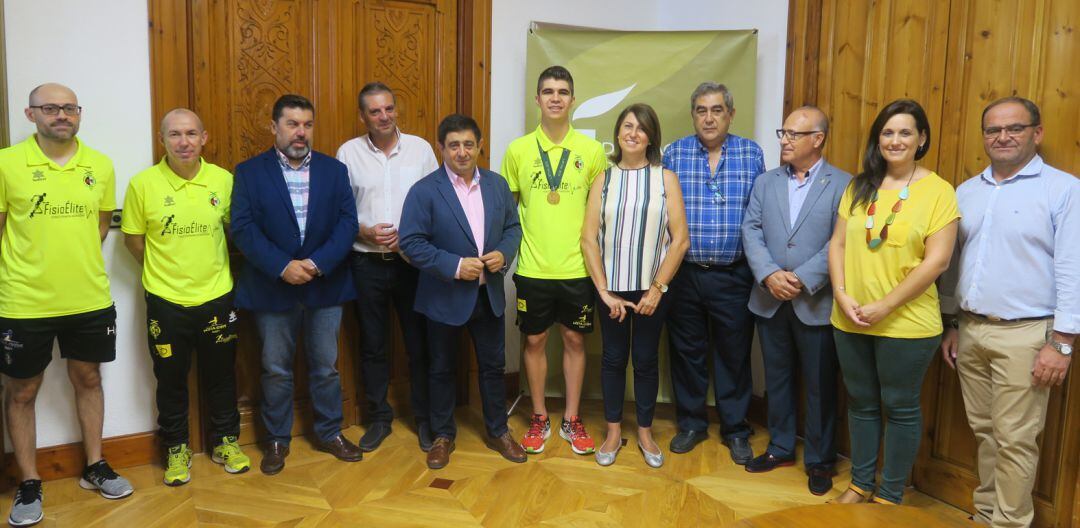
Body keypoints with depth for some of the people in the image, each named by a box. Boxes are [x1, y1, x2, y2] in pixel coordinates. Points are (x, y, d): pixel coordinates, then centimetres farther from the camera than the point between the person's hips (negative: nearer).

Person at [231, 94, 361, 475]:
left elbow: (347, 222, -4)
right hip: (272, 288, -1)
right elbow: (243, 228, -9)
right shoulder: (249, 172, 0)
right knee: (276, 370, 10)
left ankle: (329, 432, 29)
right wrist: (282, 267, -20)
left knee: (326, 366, 12)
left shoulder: (334, 170, 5)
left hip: (325, 285, 1)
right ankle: (277, 440, 27)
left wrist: (318, 263, -17)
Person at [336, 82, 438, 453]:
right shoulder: (348, 153, 1)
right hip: (367, 264, 1)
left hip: (412, 260, 0)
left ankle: (424, 418, 23)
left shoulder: (420, 148, 1)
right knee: (372, 346, 11)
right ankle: (378, 418, 26)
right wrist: (364, 232, -13)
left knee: (420, 343, 7)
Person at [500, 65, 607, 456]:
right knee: (535, 341, 10)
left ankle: (572, 420, 25)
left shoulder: (591, 150, -1)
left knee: (574, 339, 10)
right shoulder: (518, 149, 0)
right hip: (533, 268, 0)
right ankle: (539, 419, 26)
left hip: (578, 267, 0)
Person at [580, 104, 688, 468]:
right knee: (613, 358, 11)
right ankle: (613, 431, 26)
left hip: (652, 289, -1)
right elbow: (589, 238, -2)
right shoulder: (603, 180, 1)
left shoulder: (665, 179, -3)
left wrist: (657, 288, -9)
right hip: (611, 288, 1)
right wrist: (604, 290, -8)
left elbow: (680, 240, -5)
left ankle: (645, 431, 28)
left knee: (646, 360, 10)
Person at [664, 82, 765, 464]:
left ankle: (735, 429, 26)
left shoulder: (751, 154, 3)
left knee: (734, 354, 9)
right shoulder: (674, 153, 2)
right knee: (687, 351, 11)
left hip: (733, 275, 0)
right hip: (684, 273, 1)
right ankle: (691, 423, 29)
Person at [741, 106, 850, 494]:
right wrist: (769, 274, -14)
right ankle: (781, 447, 31)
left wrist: (803, 280, -19)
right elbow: (751, 231, 1)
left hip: (817, 303, -4)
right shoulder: (765, 182, 9)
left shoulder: (843, 185, -4)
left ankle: (819, 460, 23)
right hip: (769, 300, 4)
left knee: (820, 385, 7)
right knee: (777, 379, 15)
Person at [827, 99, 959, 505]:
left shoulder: (938, 191, -7)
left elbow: (937, 261, -13)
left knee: (901, 408, 9)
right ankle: (861, 484, 32)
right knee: (861, 403, 16)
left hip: (906, 323, -4)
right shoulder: (859, 187, 7)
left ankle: (891, 495, 25)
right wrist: (842, 295, -9)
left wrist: (884, 307, -17)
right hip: (850, 320, 5)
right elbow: (838, 244, 6)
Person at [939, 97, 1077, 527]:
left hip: (1024, 335, -5)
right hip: (970, 330, 5)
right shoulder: (966, 192, 11)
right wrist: (950, 324, 13)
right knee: (984, 432, 15)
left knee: (1015, 440, 0)